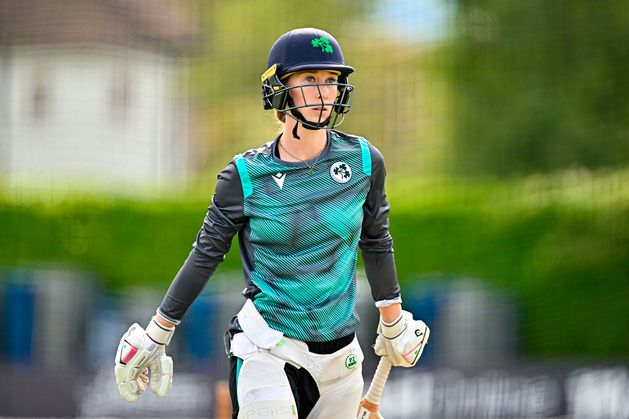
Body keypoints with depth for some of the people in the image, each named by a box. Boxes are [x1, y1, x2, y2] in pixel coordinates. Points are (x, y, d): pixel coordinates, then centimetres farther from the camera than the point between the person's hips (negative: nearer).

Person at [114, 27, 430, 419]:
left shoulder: (364, 162, 0)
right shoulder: (245, 176, -6)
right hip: (267, 353, -3)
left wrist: (394, 326, 23)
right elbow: (206, 254, 3)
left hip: (341, 355, 3)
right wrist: (155, 337, 7)